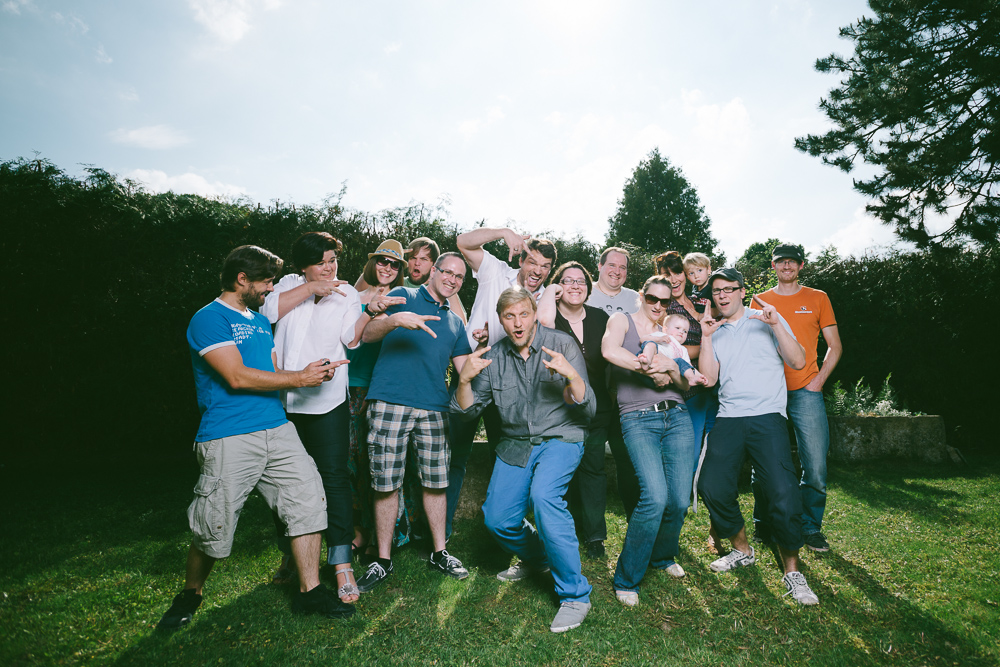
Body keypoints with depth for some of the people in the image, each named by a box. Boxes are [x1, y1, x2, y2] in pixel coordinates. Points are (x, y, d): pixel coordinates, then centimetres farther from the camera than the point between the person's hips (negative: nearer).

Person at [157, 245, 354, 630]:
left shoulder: (261, 321, 21)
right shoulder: (209, 319, -6)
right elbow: (237, 377, -15)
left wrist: (313, 374, 3)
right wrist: (299, 378, -10)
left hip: (277, 430, 7)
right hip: (228, 439, -7)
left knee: (307, 499, -2)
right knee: (213, 529, 1)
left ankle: (310, 590, 10)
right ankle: (190, 594, 30)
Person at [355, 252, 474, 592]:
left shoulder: (455, 322, 22)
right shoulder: (402, 297, 9)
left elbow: (465, 370, 20)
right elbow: (367, 335, -1)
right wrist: (395, 319, -20)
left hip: (433, 408, 4)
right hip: (390, 403, -4)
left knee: (436, 482, 7)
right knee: (386, 484, 0)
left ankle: (439, 552, 24)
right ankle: (383, 560, 16)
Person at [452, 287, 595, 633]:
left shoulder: (562, 345, -9)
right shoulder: (493, 356, 1)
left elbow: (587, 410, -12)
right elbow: (467, 410, 1)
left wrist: (571, 375, -30)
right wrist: (464, 379, -18)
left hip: (560, 438, -4)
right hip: (515, 443, 5)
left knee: (543, 494, -31)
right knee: (497, 519, -1)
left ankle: (575, 594, -13)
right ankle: (536, 556, 35)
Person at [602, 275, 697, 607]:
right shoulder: (622, 320, 7)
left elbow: (686, 386, 13)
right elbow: (609, 350, -17)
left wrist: (670, 368, -8)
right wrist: (649, 368, -17)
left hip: (676, 417, 5)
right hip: (638, 420, -5)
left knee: (679, 499, 0)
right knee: (655, 497, -19)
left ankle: (663, 556, 31)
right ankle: (626, 579, 0)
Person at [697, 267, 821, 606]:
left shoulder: (767, 320, 9)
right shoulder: (714, 332, 17)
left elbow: (798, 361, 0)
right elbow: (709, 378, 5)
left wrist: (776, 325, -12)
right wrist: (706, 337, -2)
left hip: (767, 416, -3)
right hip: (728, 418, 3)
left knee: (783, 494, -14)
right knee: (712, 486, -8)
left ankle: (792, 569, 8)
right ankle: (742, 549, 18)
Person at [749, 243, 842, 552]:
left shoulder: (818, 298, 10)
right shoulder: (760, 301, 11)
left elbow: (835, 346, 10)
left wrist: (818, 380, -3)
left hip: (805, 392, 0)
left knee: (815, 468, -1)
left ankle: (811, 527, 17)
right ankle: (763, 526, 19)